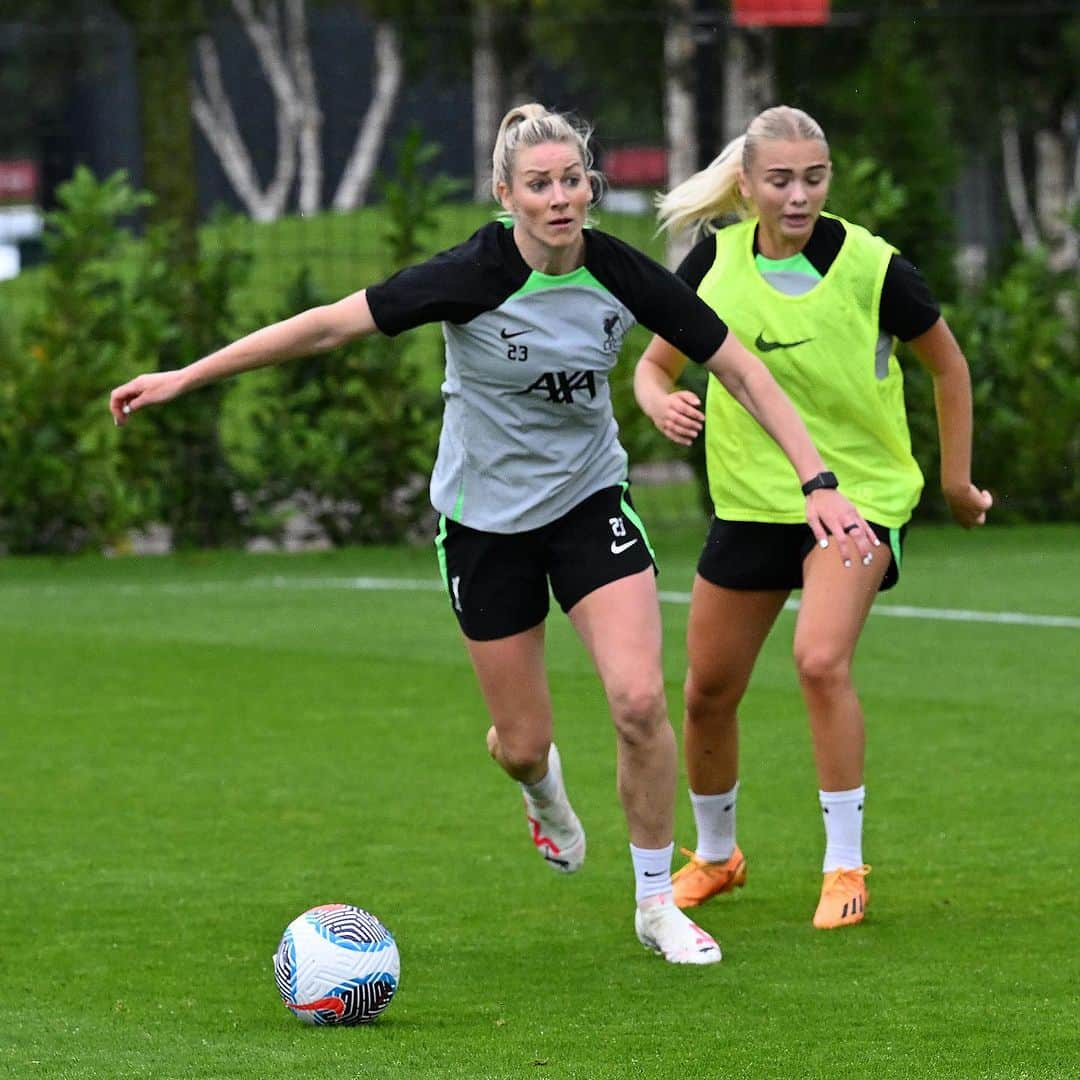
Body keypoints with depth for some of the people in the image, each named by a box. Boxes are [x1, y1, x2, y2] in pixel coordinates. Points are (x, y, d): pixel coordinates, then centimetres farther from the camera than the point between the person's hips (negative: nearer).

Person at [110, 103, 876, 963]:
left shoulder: (623, 276, -14)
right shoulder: (472, 277, -22)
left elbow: (743, 372, -6)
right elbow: (327, 325, -17)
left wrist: (818, 481, -14)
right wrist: (184, 377, -16)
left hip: (590, 500, 1)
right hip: (486, 518, -1)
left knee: (640, 699, -18)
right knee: (523, 743, 6)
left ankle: (657, 902, 2)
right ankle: (543, 791, 47)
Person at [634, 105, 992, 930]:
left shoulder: (872, 267, -16)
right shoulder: (716, 259, -7)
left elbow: (948, 365, 0)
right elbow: (655, 365, 5)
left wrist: (957, 482, 5)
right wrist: (662, 402, -19)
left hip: (859, 494, -4)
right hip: (750, 499, 4)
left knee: (821, 660, -26)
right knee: (708, 692, 9)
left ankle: (846, 866, -13)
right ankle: (715, 856, 35)